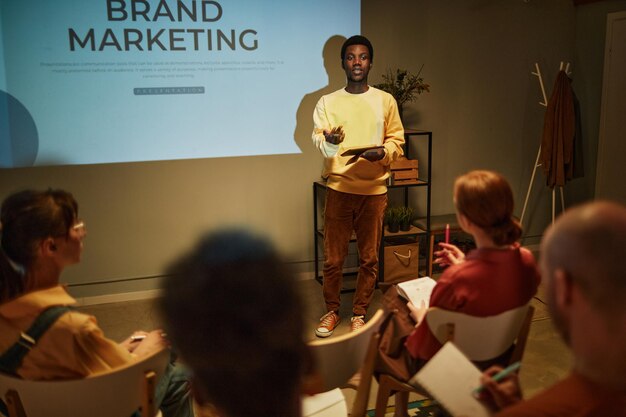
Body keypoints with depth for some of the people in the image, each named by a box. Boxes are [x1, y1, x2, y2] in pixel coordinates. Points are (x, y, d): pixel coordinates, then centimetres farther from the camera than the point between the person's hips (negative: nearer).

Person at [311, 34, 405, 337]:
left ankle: (359, 313, 24)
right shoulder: (327, 102, 5)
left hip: (374, 189, 1)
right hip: (339, 188, 0)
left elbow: (397, 141, 7)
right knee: (333, 258, 4)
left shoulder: (385, 100, 6)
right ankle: (331, 311, 25)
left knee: (369, 258, 7)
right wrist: (329, 142, -28)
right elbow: (318, 139, -5)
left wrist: (382, 152, -14)